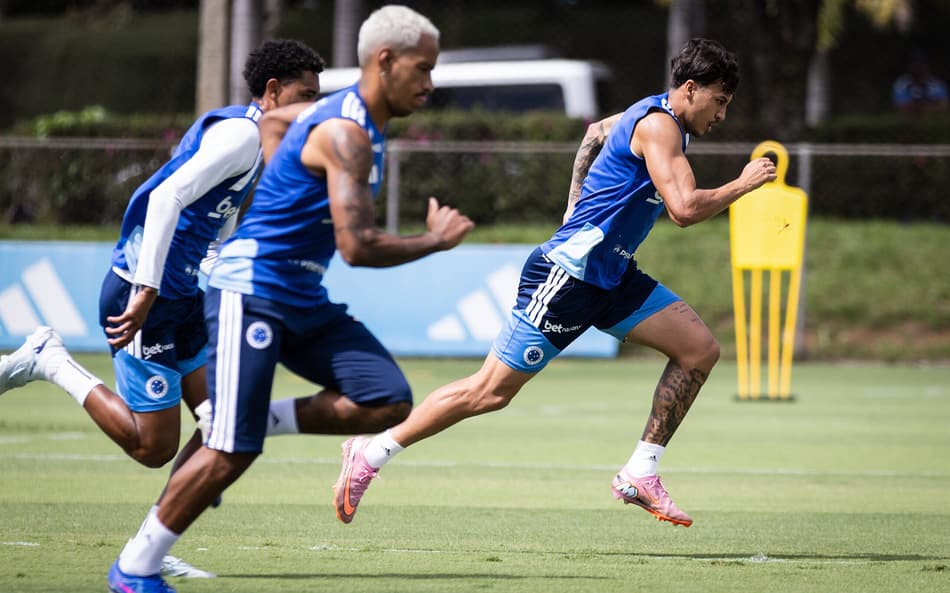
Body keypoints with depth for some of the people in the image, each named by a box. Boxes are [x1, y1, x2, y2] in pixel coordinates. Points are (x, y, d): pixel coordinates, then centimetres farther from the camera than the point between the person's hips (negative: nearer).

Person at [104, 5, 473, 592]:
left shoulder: (355, 118, 11)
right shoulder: (346, 134, -20)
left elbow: (271, 118, 29)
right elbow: (358, 246, -27)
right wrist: (437, 240, -13)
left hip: (304, 301, 9)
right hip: (251, 294, -9)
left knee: (388, 402, -7)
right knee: (231, 454, -12)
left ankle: (253, 423, 5)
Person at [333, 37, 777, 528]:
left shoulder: (654, 117, 13)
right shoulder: (658, 125, -18)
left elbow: (596, 131, 34)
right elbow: (685, 209, -29)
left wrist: (578, 203, 36)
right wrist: (743, 185, -16)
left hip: (610, 276, 10)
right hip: (567, 274, -10)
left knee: (699, 348, -2)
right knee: (493, 390, -6)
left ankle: (639, 475, 1)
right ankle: (372, 453, 6)